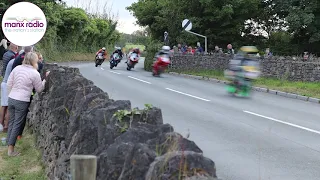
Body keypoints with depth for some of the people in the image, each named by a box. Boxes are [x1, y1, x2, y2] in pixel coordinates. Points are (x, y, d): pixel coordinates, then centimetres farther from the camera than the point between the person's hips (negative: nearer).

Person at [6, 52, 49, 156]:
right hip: (22, 102, -5)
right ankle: (11, 150, 8)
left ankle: (9, 147, 22)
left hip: (11, 99, 5)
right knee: (17, 125, 3)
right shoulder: (35, 73, -10)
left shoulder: (17, 68, 4)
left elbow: (9, 84, 9)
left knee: (11, 123, 15)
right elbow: (39, 89, 2)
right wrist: (45, 79, 12)